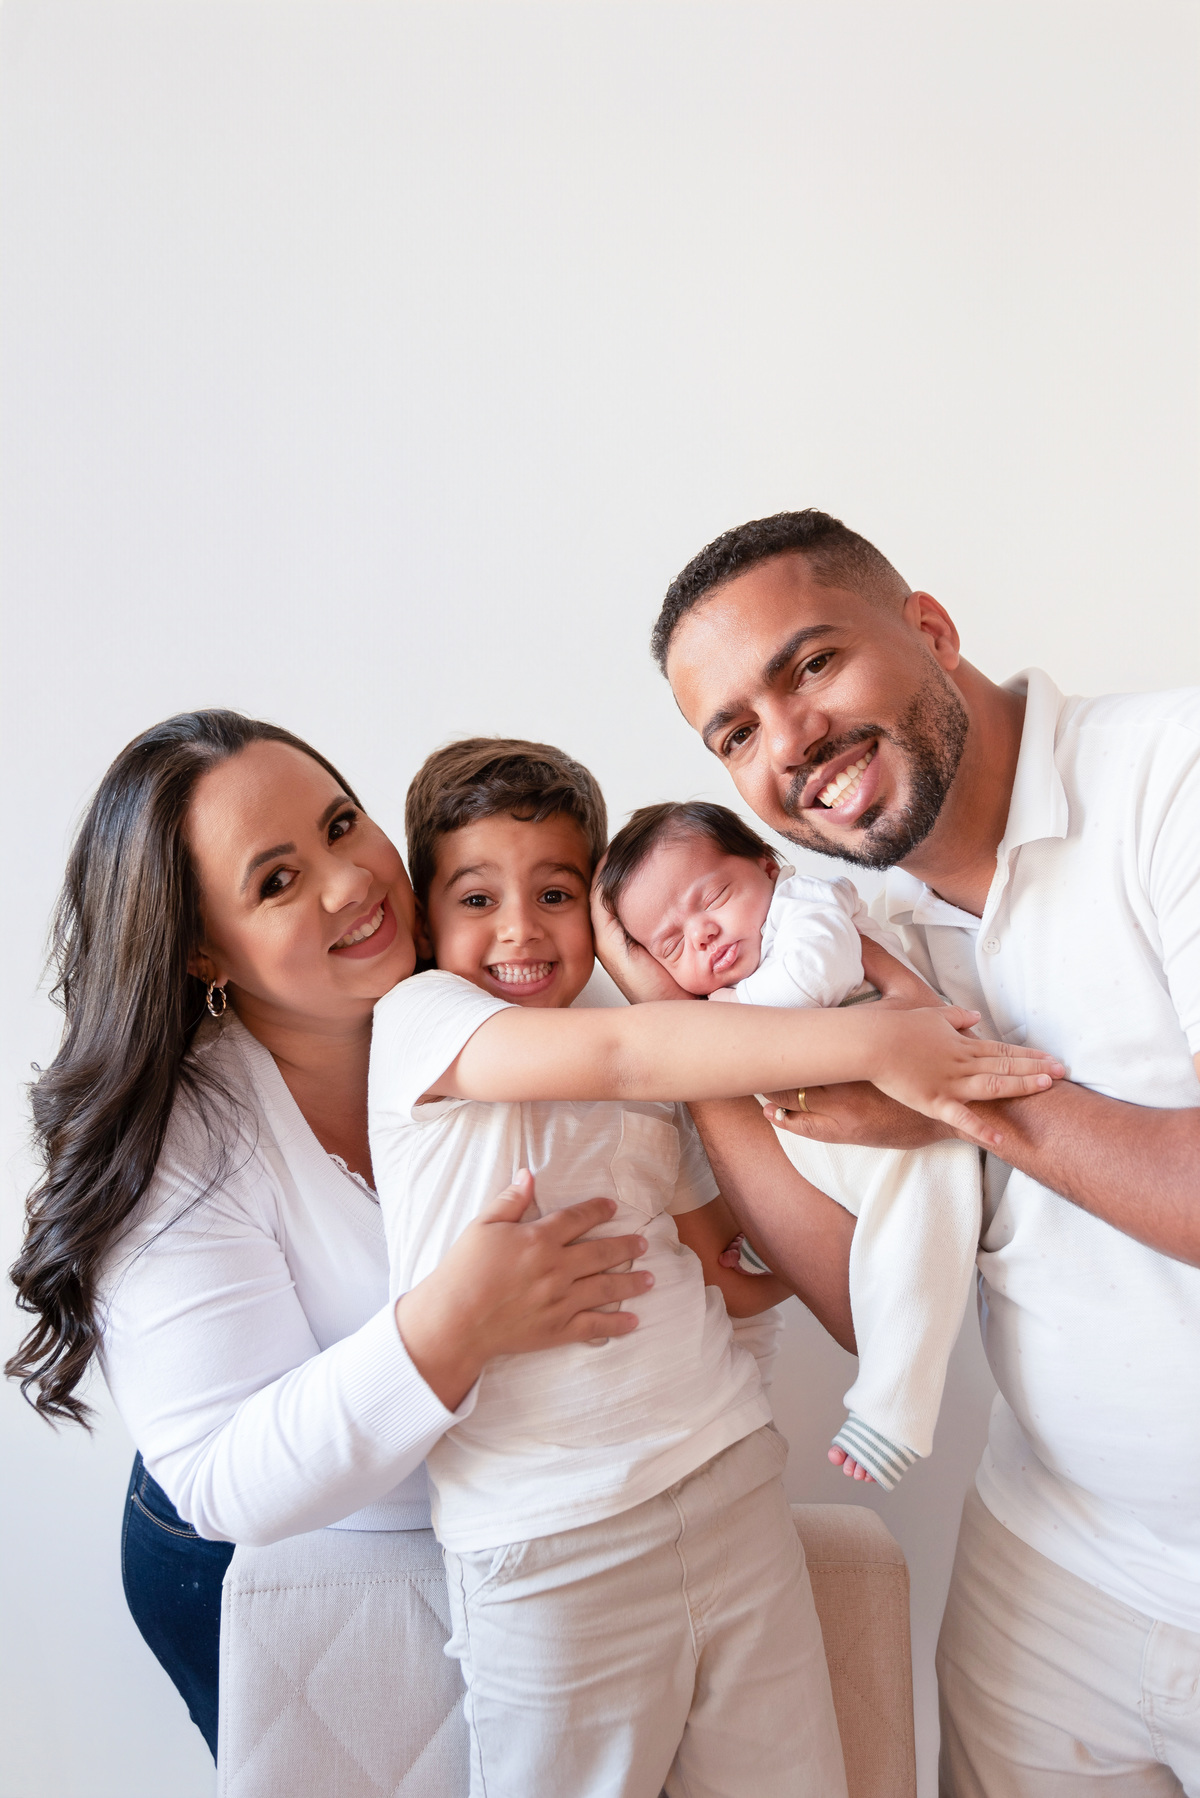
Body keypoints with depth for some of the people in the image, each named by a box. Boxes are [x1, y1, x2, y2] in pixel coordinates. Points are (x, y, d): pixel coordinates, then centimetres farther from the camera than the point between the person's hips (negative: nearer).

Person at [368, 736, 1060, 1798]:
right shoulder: (418, 1017, -6)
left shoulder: (654, 1088, 13)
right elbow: (620, 1051, -22)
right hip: (553, 1535, -5)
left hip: (731, 1473, 5)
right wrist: (868, 1040, -24)